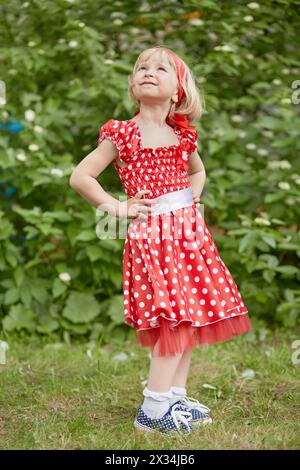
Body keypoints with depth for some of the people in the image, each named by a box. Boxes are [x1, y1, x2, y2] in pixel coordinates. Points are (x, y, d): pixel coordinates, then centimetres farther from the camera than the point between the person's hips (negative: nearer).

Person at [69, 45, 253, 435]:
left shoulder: (182, 136, 10)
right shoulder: (122, 134, -5)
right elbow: (80, 176, -3)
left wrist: (192, 201, 13)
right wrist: (117, 207, -6)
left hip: (188, 230, 6)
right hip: (151, 235, -6)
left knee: (191, 314, 6)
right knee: (175, 319, -12)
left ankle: (176, 398, 18)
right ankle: (153, 410, -4)